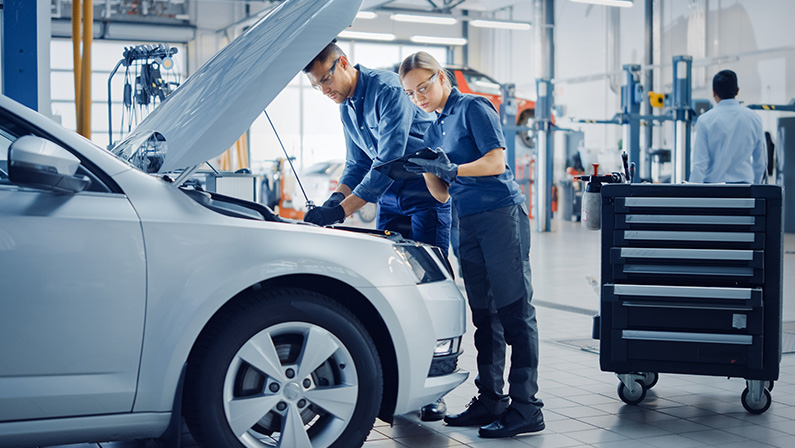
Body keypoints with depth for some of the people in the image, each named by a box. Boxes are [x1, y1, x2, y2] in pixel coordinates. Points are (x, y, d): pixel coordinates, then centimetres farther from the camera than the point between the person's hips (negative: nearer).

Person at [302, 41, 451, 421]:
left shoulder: (388, 89, -19)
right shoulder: (346, 105, 10)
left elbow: (389, 162, -27)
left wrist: (342, 209, -30)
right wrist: (332, 201, -1)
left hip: (426, 191, -8)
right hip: (389, 196, 8)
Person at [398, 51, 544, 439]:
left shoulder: (473, 108, -1)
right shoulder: (433, 131, 20)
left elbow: (495, 162, -11)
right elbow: (443, 193, 16)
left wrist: (453, 169, -21)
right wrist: (428, 171, -3)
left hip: (502, 213, -8)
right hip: (468, 223, 8)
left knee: (515, 310, -9)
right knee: (484, 314, 9)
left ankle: (526, 408, -9)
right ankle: (491, 400, 14)